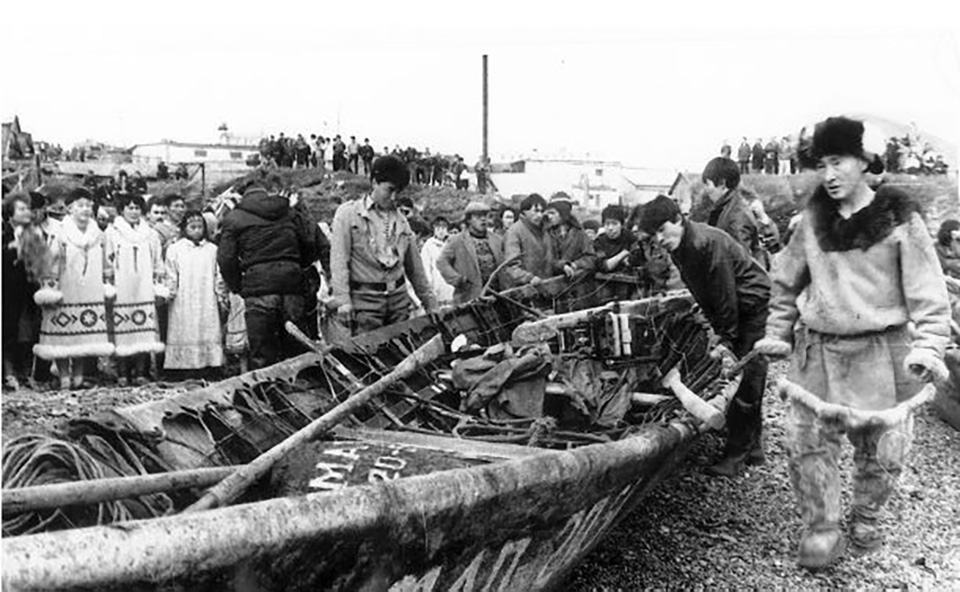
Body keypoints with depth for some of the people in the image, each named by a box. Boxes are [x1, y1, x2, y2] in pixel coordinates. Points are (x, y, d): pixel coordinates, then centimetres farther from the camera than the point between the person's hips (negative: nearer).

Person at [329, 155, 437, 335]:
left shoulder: (401, 221, 14)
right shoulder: (348, 213, 1)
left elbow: (415, 267, 19)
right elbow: (339, 260, -6)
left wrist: (431, 305, 18)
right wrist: (343, 301, -16)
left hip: (399, 298, 4)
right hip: (365, 299, -4)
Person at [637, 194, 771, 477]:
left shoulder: (706, 243, -26)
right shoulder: (679, 248, 2)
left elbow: (725, 297, -25)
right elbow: (704, 296, 8)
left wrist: (727, 341, -20)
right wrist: (720, 333, 3)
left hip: (757, 306, -9)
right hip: (739, 311, 9)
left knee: (745, 380, -7)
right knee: (748, 382, 15)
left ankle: (737, 454, 1)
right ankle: (753, 449, 26)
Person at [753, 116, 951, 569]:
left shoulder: (899, 220, -6)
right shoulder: (813, 219, 4)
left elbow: (927, 292, -6)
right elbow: (786, 281, 15)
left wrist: (928, 347, -16)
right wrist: (777, 334, 14)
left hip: (881, 352, -3)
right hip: (817, 350, 3)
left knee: (881, 448, 8)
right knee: (805, 440, 1)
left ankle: (864, 520, 33)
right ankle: (821, 529, 15)